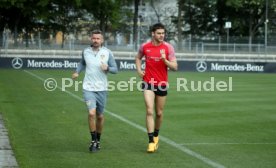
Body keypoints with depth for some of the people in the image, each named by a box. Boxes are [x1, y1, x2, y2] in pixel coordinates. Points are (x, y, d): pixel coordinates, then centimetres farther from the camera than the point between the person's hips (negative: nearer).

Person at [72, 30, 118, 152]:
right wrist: (77, 72, 11)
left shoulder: (107, 53, -3)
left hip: (102, 88, 1)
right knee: (91, 113, -17)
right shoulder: (86, 52, 2)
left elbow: (115, 69, 0)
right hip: (88, 88, 0)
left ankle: (98, 140, 30)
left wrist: (107, 68, -19)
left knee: (100, 116, 10)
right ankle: (93, 141, -3)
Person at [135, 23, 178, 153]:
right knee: (150, 111, -13)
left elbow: (174, 67, -7)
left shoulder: (168, 47, -5)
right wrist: (139, 69, 4)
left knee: (159, 113, 11)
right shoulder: (145, 46, -1)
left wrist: (165, 60, -24)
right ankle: (151, 142, -13)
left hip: (162, 84, 1)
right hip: (148, 83, -1)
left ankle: (156, 136, 35)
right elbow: (138, 57, 20)